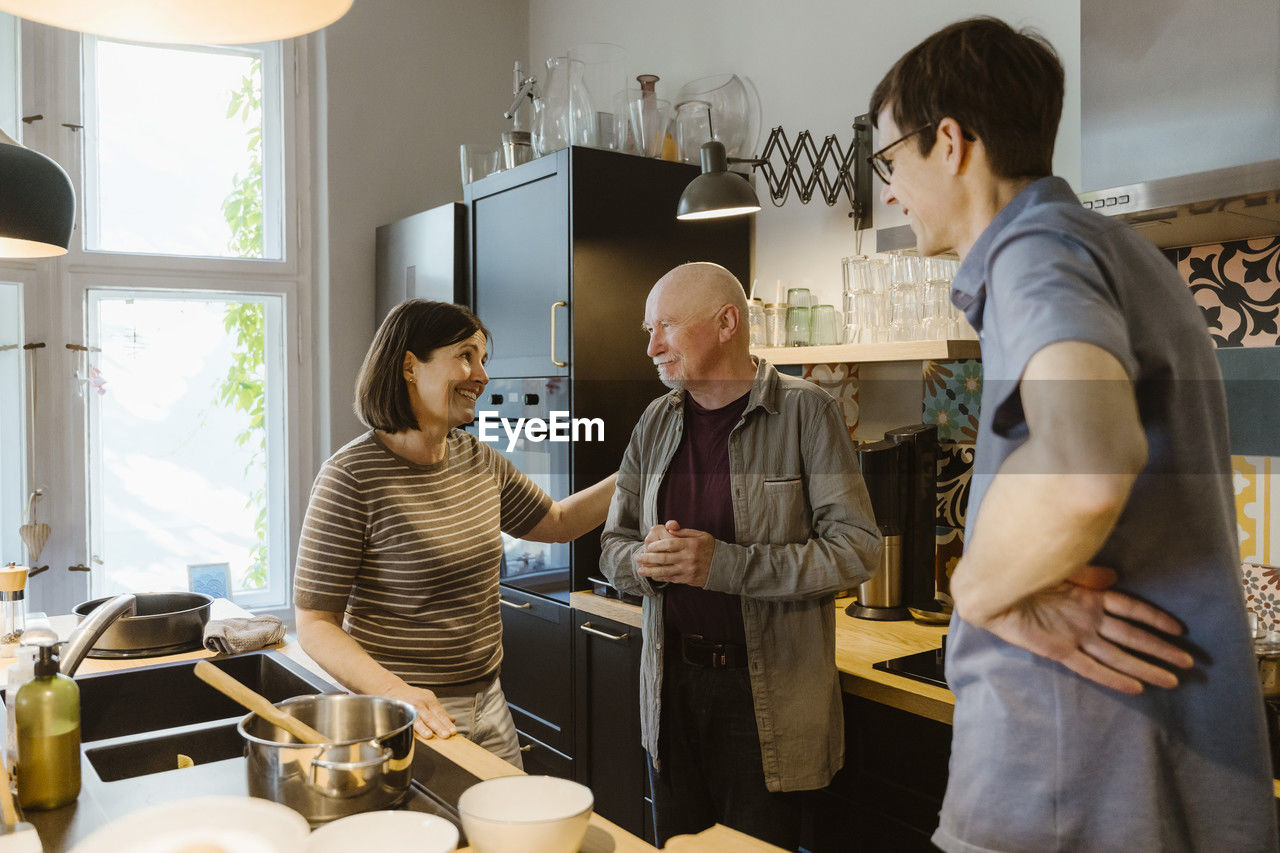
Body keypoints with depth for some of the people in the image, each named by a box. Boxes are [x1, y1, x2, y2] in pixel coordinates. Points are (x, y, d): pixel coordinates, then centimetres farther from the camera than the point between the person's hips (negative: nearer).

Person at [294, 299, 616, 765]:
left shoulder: (479, 460, 3)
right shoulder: (351, 477, -18)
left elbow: (557, 522, 19)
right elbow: (315, 625, -16)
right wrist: (397, 692, -30)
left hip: (487, 704, 7)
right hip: (406, 718, -6)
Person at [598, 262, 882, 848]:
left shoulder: (804, 411, -9)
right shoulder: (658, 421, 7)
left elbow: (856, 548, -15)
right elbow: (613, 545, 11)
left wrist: (724, 564, -22)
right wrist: (644, 563, -12)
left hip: (767, 692, -4)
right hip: (672, 685, 5)